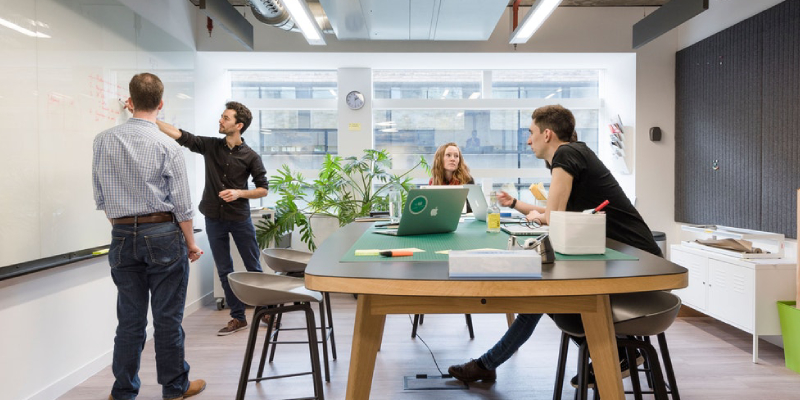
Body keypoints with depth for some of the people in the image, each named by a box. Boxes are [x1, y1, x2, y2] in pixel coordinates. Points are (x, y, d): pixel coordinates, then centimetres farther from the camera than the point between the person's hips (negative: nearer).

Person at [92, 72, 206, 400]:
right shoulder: (167, 146, -11)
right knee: (167, 317, 7)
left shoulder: (103, 141, 2)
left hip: (122, 236, 4)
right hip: (162, 233, -4)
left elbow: (101, 197, 8)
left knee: (130, 318, 13)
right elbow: (181, 203, -8)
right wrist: (191, 244, 2)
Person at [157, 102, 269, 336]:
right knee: (224, 271, 8)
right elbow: (178, 134, -3)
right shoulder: (210, 146, 2)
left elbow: (263, 189, -2)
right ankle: (238, 317, 19)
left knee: (253, 267, 6)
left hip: (240, 219, -3)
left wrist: (239, 193, -17)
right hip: (214, 218, 3)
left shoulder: (250, 156, -5)